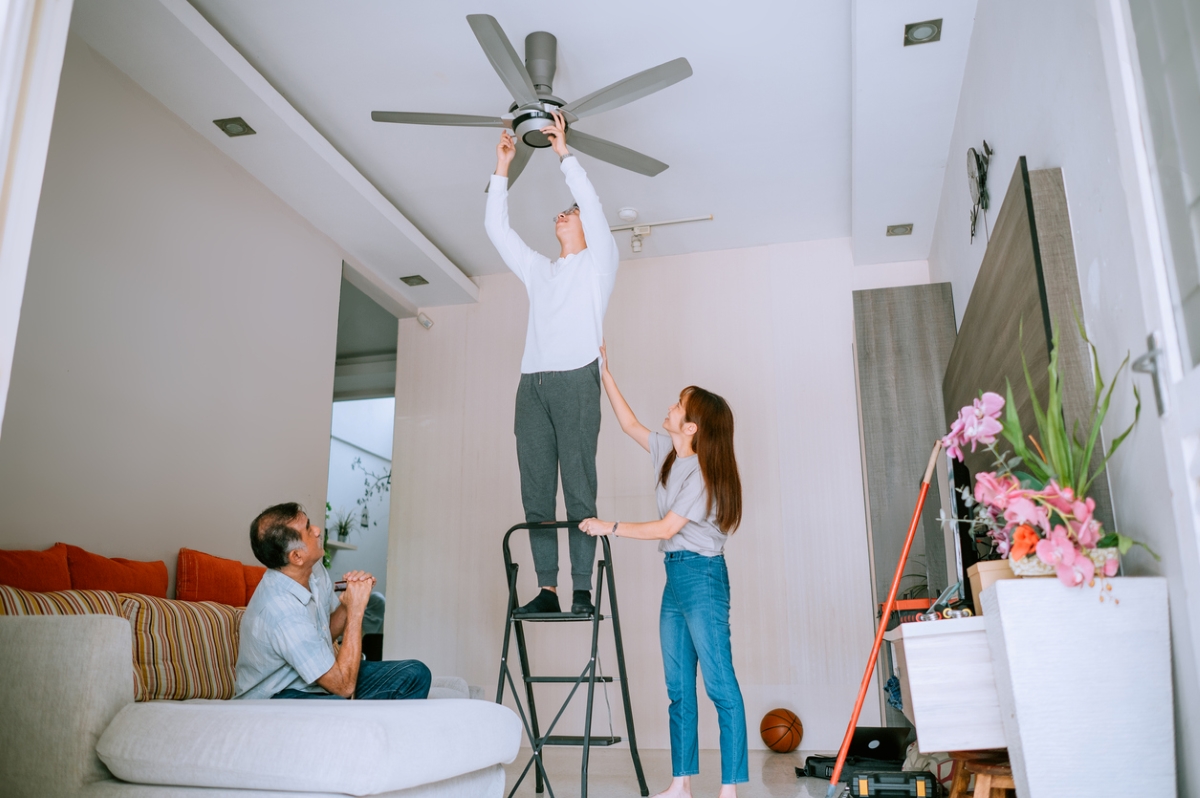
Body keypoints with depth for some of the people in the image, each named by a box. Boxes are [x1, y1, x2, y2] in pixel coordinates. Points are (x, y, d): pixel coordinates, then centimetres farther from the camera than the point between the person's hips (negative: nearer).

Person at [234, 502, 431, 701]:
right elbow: (343, 686, -26)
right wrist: (356, 610, -25)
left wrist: (349, 603, -10)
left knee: (415, 674, -4)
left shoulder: (315, 572, -6)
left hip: (313, 677, 9)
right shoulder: (282, 613, -31)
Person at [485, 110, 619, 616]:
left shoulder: (597, 261, 15)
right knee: (535, 490, -1)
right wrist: (502, 169, 23)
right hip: (532, 381, 5)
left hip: (575, 378, -5)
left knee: (579, 487, -9)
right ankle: (547, 589, 1)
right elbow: (497, 228, 27)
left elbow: (593, 205, 1)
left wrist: (564, 154, 4)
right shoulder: (537, 270, 30)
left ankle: (582, 591, -8)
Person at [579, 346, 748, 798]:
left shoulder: (704, 473, -14)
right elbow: (630, 425, 19)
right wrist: (604, 374, 17)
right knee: (678, 688, 9)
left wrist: (612, 528, -10)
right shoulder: (668, 455, 9)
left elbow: (666, 528, -15)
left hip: (701, 575, -9)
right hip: (675, 575, 9)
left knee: (719, 685, -6)